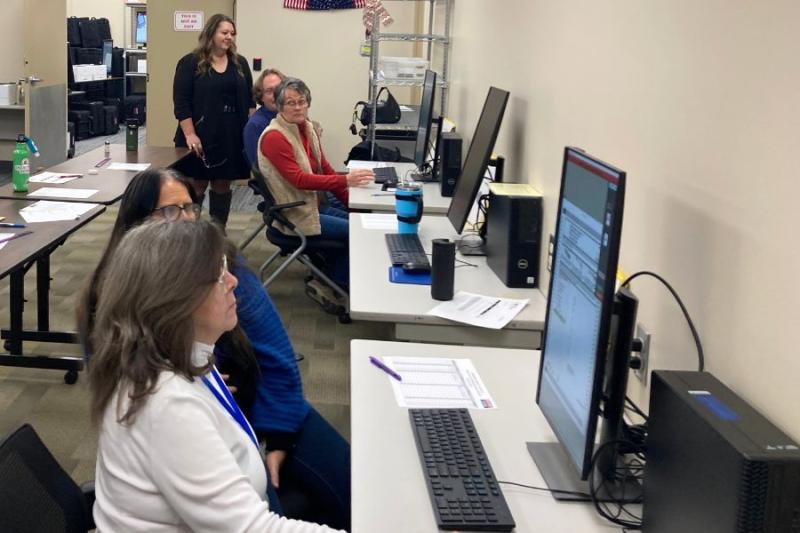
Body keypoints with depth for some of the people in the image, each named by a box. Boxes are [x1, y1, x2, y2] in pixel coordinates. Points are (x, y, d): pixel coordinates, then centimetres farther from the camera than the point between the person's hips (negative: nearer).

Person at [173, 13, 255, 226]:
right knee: (196, 186, 1)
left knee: (223, 185, 9)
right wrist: (190, 134, -16)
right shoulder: (190, 63, -4)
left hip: (232, 136, 4)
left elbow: (249, 99, 12)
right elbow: (181, 102, -9)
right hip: (201, 136, -4)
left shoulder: (240, 63, 11)